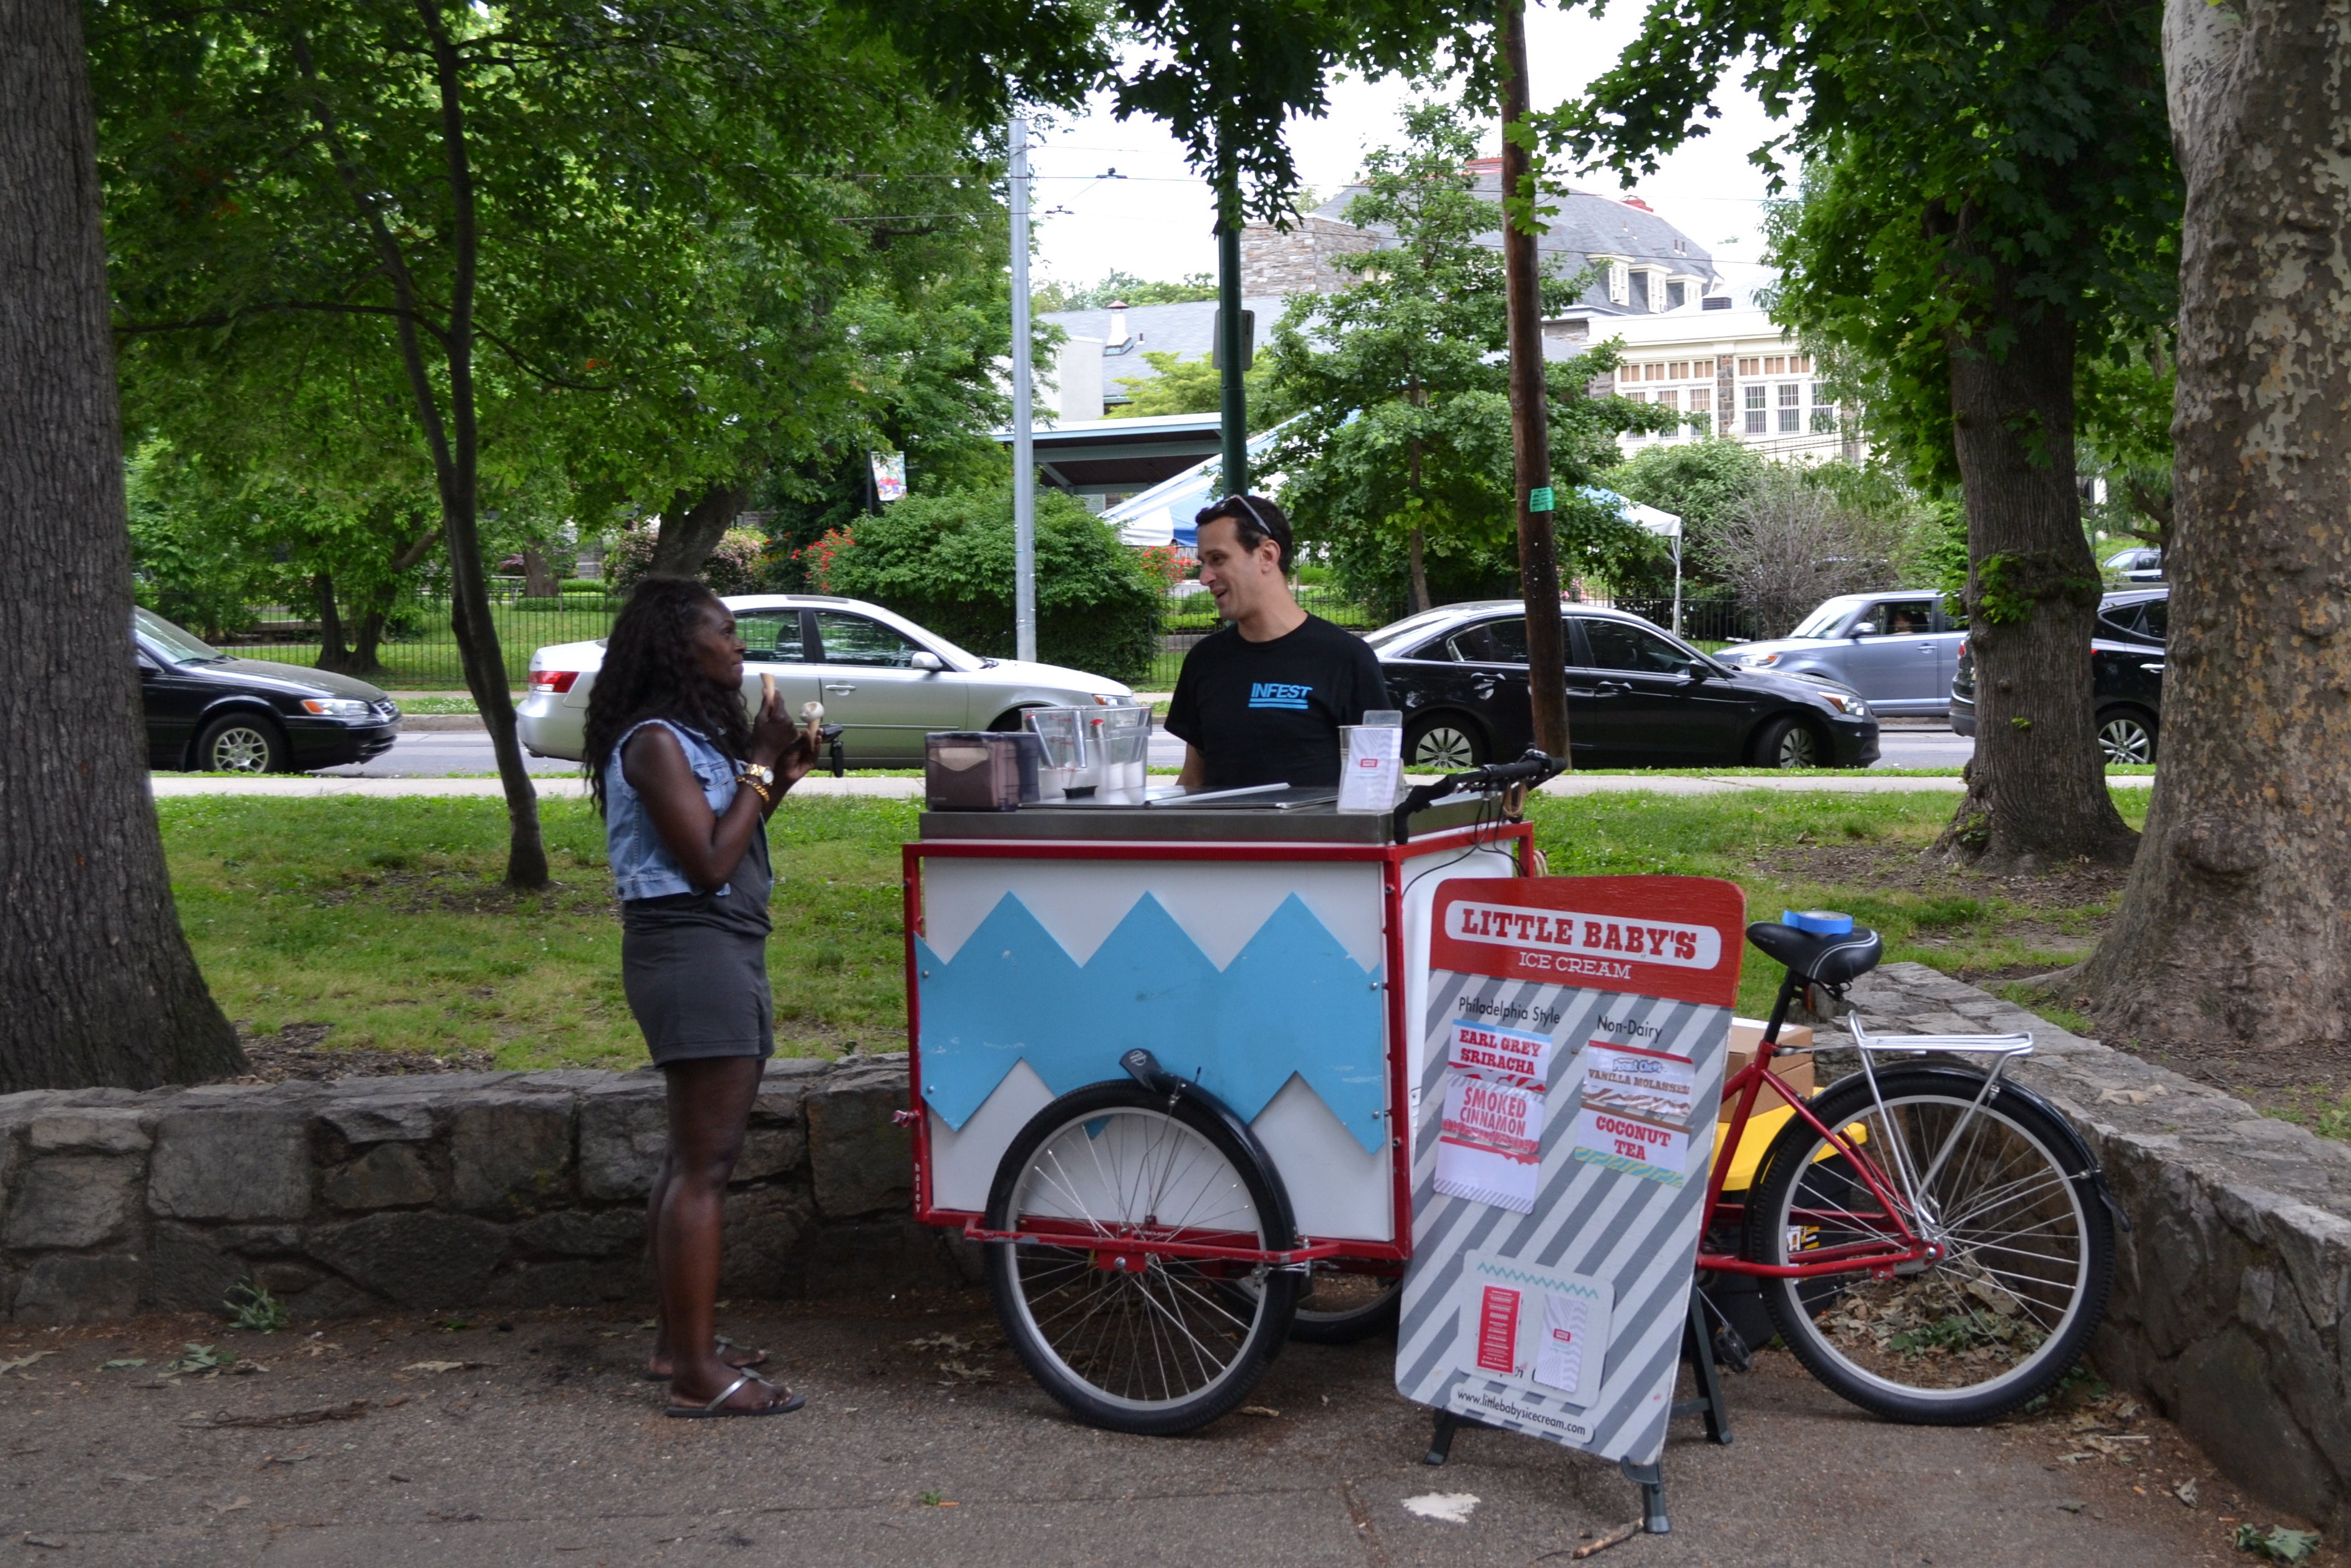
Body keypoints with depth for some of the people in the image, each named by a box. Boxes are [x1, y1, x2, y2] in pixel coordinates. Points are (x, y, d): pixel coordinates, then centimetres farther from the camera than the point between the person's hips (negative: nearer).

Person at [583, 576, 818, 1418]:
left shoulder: (699, 737, 18)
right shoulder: (654, 741, -13)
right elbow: (708, 863, -18)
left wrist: (777, 778, 9)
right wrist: (762, 770, -11)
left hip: (727, 948, 11)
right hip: (689, 949, -11)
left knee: (697, 1158, 14)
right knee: (703, 1164, -10)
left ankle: (681, 1340, 23)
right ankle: (697, 1373, -8)